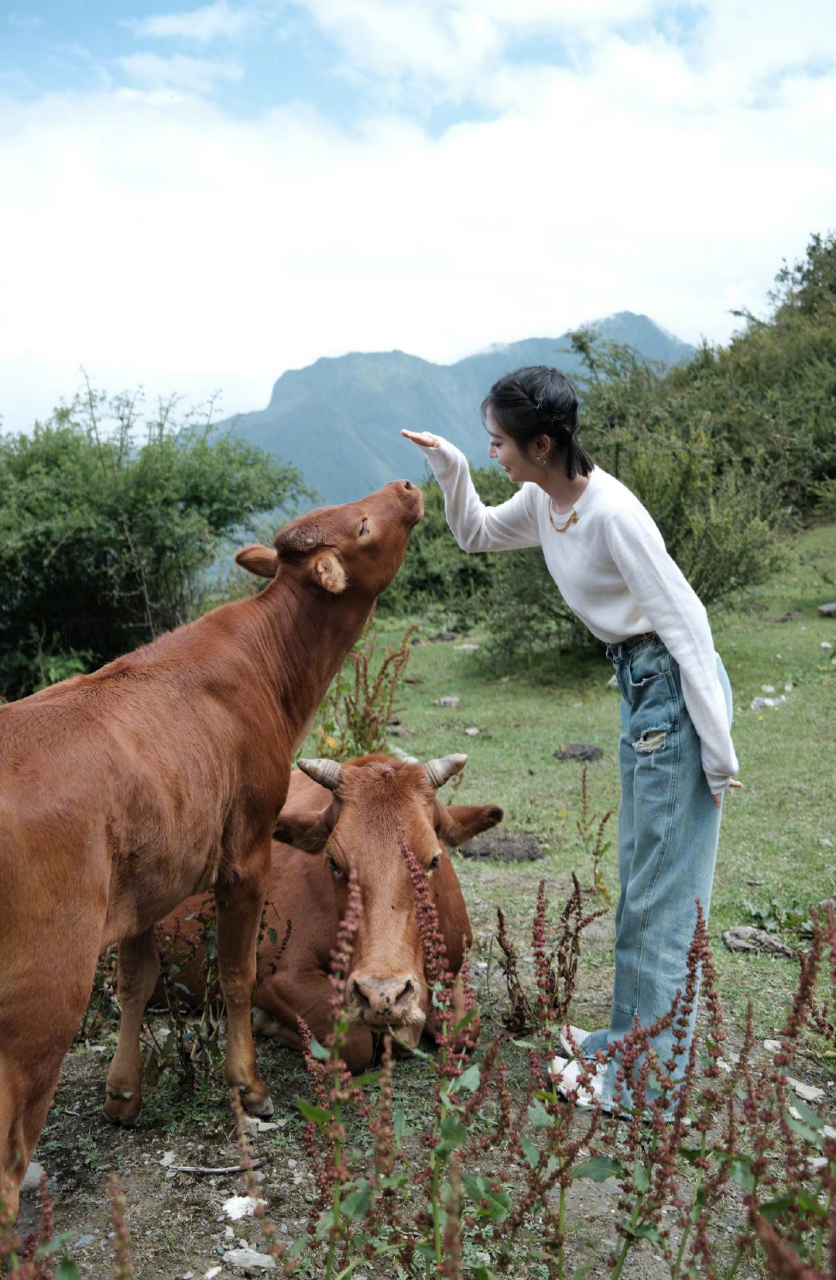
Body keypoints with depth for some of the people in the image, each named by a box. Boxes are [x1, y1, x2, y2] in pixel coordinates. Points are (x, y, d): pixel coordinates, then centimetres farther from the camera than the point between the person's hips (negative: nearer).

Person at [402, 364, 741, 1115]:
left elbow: (686, 620, -21)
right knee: (639, 882, 19)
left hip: (673, 686, -9)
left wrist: (718, 750, -19)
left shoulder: (611, 512, -23)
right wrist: (450, 469, 4)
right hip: (640, 687, 9)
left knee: (663, 891, 0)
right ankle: (631, 1037, 34)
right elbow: (476, 534, 23)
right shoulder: (542, 503, 3)